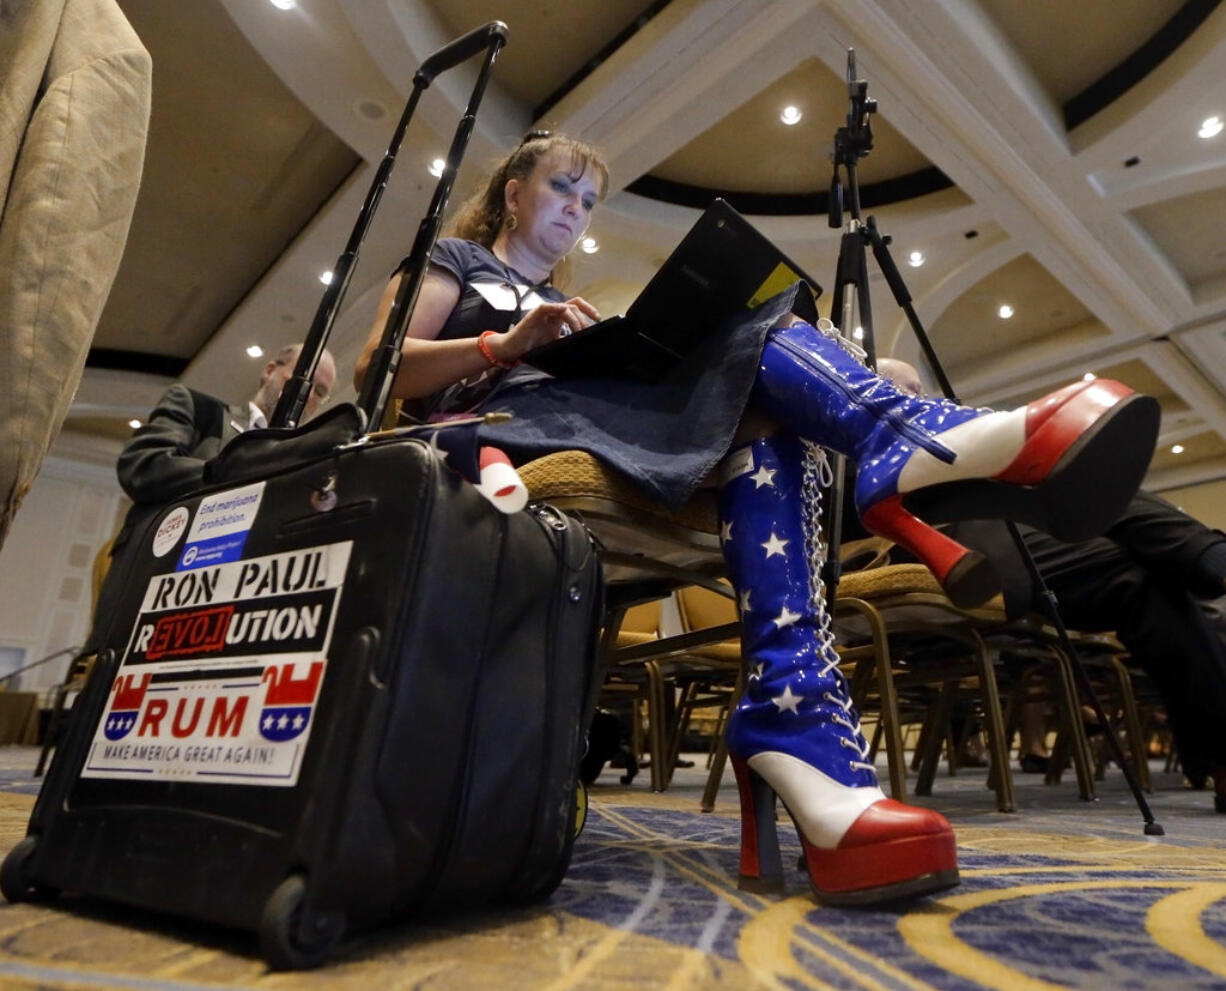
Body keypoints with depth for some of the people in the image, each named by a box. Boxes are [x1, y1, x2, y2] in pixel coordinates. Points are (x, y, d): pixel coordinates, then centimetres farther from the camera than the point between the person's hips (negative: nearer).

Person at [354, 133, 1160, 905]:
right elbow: (375, 372, 6)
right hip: (507, 435, -4)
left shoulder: (570, 308, 39)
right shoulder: (453, 261, 24)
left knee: (764, 414, -24)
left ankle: (797, 729, -40)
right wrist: (505, 344, -8)